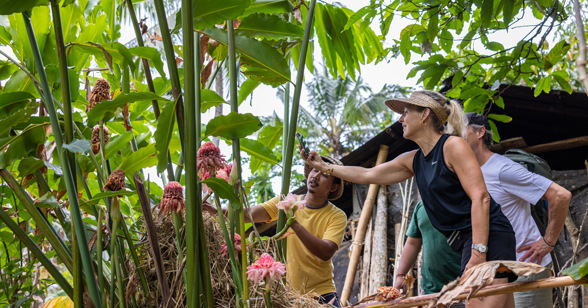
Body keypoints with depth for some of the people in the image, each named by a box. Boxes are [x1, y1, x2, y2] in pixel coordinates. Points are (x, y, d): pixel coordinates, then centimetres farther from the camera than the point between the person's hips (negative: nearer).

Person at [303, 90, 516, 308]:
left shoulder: (453, 146, -8)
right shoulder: (413, 161, 16)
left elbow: (480, 198, -16)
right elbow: (368, 175, 24)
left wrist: (478, 253, -22)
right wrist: (324, 167, 24)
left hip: (488, 235, -8)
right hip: (464, 241, 8)